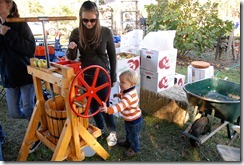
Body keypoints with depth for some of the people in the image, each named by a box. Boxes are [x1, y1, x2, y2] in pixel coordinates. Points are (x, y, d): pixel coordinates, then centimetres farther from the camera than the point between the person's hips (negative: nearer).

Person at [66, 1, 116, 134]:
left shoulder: (105, 32, -12)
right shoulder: (76, 33, -8)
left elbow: (112, 56, -3)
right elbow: (71, 58, -1)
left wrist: (113, 77, 1)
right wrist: (71, 49, -25)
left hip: (102, 75, -2)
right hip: (85, 76, 3)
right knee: (92, 104, 16)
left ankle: (112, 131, 26)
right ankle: (100, 128, 39)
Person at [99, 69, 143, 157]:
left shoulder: (129, 96, -39)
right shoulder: (128, 90, -8)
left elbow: (120, 106, -56)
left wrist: (108, 109, -69)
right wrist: (120, 95, 4)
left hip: (134, 121, -9)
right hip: (129, 119, 9)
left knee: (133, 136, 16)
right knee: (128, 133, 33)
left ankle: (135, 149, 40)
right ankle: (128, 142, 58)